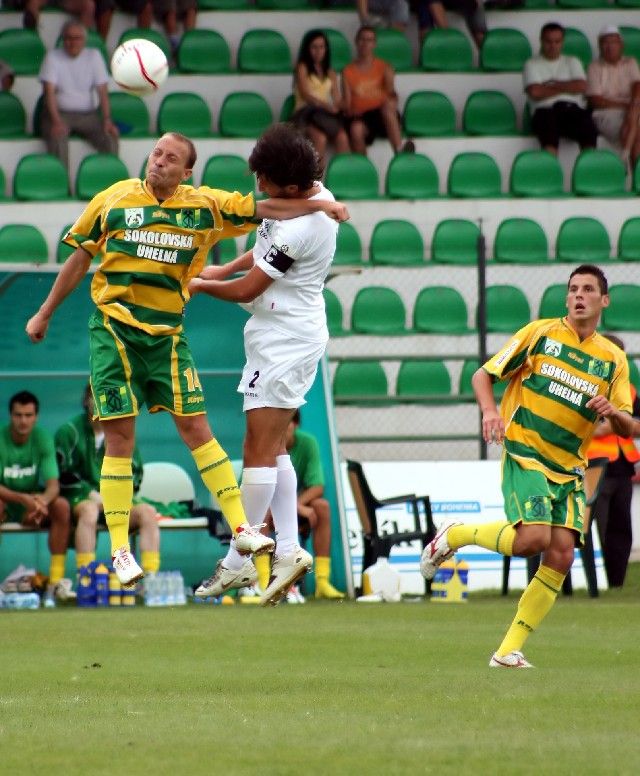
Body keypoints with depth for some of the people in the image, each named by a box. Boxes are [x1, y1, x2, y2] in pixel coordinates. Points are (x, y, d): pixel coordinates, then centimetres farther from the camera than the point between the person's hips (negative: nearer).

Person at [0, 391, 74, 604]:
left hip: (32, 504, 3)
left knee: (61, 506, -26)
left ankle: (56, 581, -23)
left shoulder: (43, 440, -7)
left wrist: (43, 500, -39)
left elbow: (53, 485, -15)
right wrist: (23, 498, -40)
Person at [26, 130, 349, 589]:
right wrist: (45, 314, 13)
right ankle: (120, 550, 1)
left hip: (167, 333, 1)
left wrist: (320, 206, -11)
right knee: (119, 435, -4)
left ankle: (240, 528, 4)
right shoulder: (116, 199, 0)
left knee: (195, 427, -1)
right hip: (113, 330, -1)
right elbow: (80, 258, 9)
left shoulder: (205, 206, 1)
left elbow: (264, 209, 2)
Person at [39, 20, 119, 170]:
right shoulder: (53, 57, -1)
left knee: (110, 138, -24)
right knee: (57, 137, -34)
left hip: (88, 114, 2)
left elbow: (102, 91, 0)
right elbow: (49, 91, -10)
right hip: (60, 112, -2)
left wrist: (107, 120, -16)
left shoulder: (94, 55, 5)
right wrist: (56, 121, -25)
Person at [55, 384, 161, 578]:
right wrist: (93, 495, -15)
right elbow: (63, 475, -4)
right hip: (80, 498, -4)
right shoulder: (69, 431, 2)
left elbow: (135, 472, 14)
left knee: (148, 511, -24)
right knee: (89, 510, -39)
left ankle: (151, 575, -30)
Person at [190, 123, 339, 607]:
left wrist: (200, 284, 2)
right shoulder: (316, 193, 4)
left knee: (261, 447, -6)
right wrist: (229, 267, 16)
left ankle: (239, 562, -3)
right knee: (272, 447, 13)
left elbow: (247, 290, -15)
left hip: (283, 339, -11)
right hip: (292, 334, 11)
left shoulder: (297, 227, -26)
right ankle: (289, 549, 11)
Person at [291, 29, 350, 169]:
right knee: (320, 138, -37)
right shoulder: (302, 67, 11)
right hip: (305, 112, -4)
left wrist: (339, 106, -11)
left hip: (325, 114, 4)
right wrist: (326, 106, -19)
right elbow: (305, 95, -3)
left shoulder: (330, 74, 26)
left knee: (342, 137, -30)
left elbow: (337, 100, 15)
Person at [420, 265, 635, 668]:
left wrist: (613, 411, -16)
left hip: (569, 471, 4)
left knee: (561, 554, -9)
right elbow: (484, 375, 6)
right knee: (533, 538, -24)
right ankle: (455, 535, 2)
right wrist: (490, 410, -14)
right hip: (525, 455, -4)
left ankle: (510, 650, -2)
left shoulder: (613, 359, 10)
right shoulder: (541, 333, 2)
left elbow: (628, 428, 7)